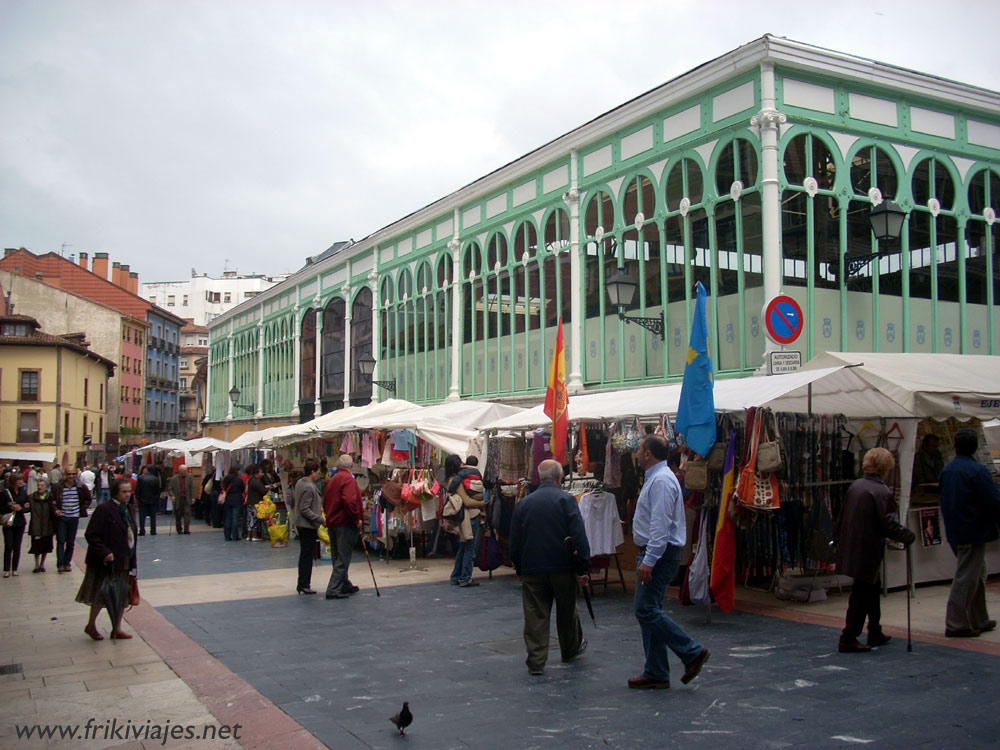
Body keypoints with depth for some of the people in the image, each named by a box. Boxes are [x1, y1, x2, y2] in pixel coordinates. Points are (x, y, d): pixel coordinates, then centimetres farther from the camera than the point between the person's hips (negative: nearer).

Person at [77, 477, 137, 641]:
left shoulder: (128, 510, 9)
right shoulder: (104, 510, -16)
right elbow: (91, 535, -18)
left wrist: (132, 559, 10)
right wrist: (104, 553, -25)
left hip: (124, 562, 7)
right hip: (107, 561, -7)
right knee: (102, 595, 5)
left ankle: (117, 628, 19)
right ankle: (91, 625, 24)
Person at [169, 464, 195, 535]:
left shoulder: (190, 477, 4)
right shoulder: (174, 478, 1)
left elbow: (192, 488, 5)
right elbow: (170, 489, 2)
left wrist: (192, 497, -1)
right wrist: (172, 495, -13)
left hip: (187, 499, 0)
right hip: (178, 500, 0)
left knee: (187, 513, -9)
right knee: (178, 515, 7)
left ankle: (186, 529, -9)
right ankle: (179, 529, 21)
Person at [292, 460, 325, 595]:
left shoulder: (300, 482, 9)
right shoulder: (309, 487, -21)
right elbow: (305, 509, -24)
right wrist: (320, 519, -22)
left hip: (300, 523, 10)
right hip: (308, 525, -10)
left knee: (304, 554, 17)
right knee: (307, 555, -3)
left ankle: (302, 584, 24)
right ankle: (304, 585, 2)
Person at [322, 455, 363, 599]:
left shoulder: (332, 479, 12)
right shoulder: (348, 479, -14)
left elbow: (325, 502, 16)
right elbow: (350, 501, -27)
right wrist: (357, 518, -17)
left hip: (332, 522, 9)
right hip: (345, 523, -9)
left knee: (338, 557, 16)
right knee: (343, 558, -5)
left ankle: (345, 585, 27)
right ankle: (334, 590, -8)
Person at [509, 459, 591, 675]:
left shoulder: (523, 503, 6)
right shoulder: (566, 500, -7)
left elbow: (514, 541, 11)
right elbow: (579, 537, -13)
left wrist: (519, 568, 21)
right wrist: (584, 568, -10)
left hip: (532, 569, 2)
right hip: (562, 567, -2)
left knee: (535, 615, 5)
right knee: (566, 611, 16)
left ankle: (535, 661, 3)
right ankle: (571, 649, 34)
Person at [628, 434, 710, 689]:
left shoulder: (661, 480, -17)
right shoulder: (656, 477, 17)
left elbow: (661, 525, -24)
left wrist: (649, 560, -25)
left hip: (659, 553, -11)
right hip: (653, 553, 11)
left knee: (647, 610, -10)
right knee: (649, 611, 10)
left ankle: (692, 652, -2)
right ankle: (656, 674, 15)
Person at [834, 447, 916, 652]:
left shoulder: (855, 486, 7)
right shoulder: (882, 492, -16)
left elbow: (842, 517, 15)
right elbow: (889, 524, -19)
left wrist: (837, 538, 27)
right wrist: (909, 536, -4)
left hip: (851, 548, 8)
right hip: (867, 552, -8)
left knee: (871, 590, 21)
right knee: (861, 595, 0)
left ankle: (875, 633, 32)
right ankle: (848, 639, 3)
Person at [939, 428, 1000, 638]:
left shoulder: (946, 470, 7)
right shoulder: (978, 470, -17)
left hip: (955, 532, 8)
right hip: (974, 532, -8)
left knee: (977, 575, 19)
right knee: (966, 578, -2)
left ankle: (979, 621, 26)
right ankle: (955, 624, 1)